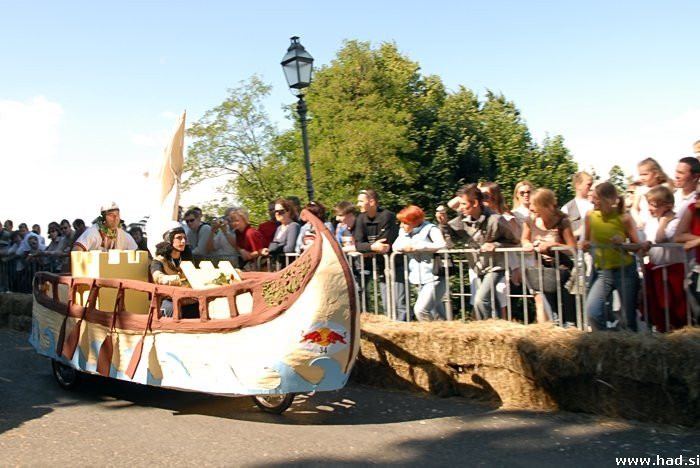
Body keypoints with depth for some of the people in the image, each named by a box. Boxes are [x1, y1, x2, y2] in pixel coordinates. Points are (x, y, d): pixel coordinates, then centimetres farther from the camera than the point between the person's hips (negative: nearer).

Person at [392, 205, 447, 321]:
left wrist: (417, 246, -21)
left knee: (420, 310, -17)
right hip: (420, 280, 8)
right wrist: (404, 247, -10)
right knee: (436, 314, 12)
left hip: (434, 278, -7)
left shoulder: (430, 229, -11)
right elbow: (395, 246, 12)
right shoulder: (403, 231, 11)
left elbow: (441, 244, -24)